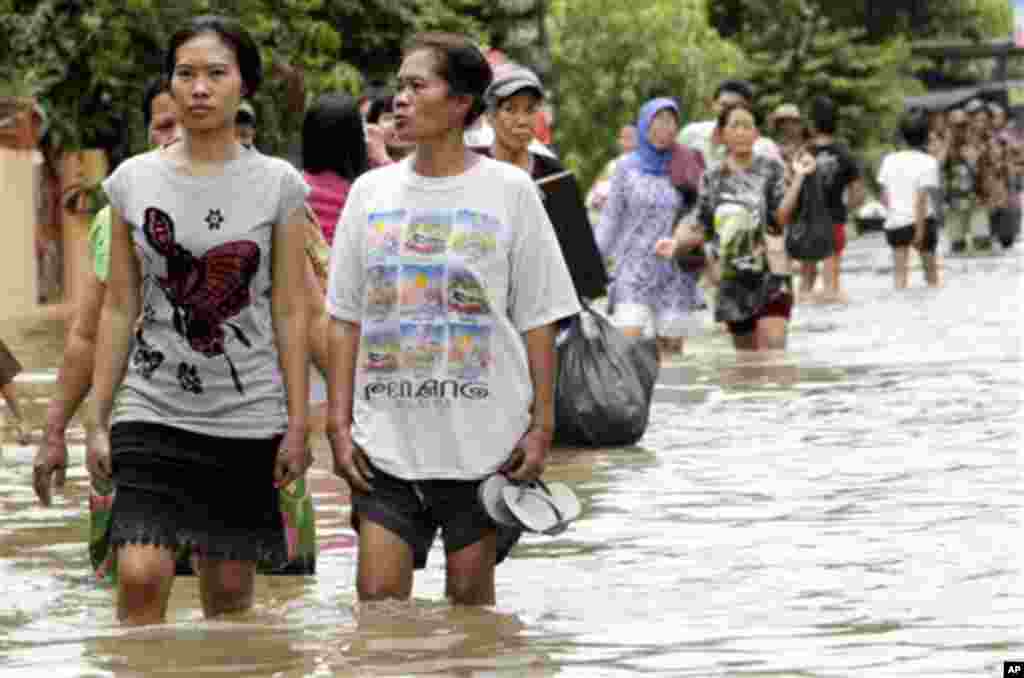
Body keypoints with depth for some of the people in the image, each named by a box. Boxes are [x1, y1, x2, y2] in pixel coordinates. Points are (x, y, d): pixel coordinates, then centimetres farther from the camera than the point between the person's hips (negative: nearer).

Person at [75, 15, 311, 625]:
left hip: (247, 416, 0)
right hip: (153, 411, 0)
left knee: (230, 587, 6)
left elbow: (290, 312, 0)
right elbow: (119, 307, 7)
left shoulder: (278, 185, -1)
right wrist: (99, 419, 4)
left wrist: (298, 424, -3)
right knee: (142, 578, -15)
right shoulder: (133, 181, 3)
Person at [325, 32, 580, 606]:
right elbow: (345, 319, 10)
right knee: (378, 599, -5)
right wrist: (340, 423, 3)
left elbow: (539, 321, 1)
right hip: (387, 443, 2)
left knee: (470, 594, 4)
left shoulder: (509, 191, 0)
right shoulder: (371, 192, 8)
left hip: (485, 440, -2)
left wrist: (541, 427, -4)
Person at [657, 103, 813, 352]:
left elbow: (780, 219, -10)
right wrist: (677, 241, -10)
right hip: (733, 281, 3)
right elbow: (701, 228, 8)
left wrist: (798, 178, -20)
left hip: (770, 277, -3)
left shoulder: (770, 169, 0)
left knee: (772, 349, -18)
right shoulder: (712, 179, 8)